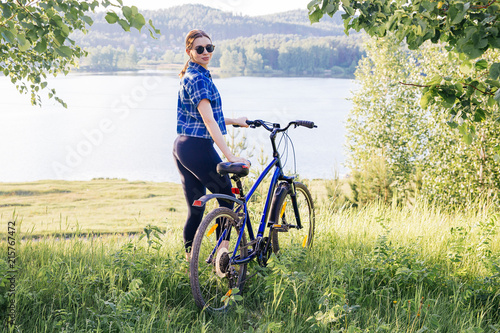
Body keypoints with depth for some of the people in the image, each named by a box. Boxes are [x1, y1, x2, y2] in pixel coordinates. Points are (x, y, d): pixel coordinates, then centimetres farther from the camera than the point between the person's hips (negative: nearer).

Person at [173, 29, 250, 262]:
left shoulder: (192, 76, 17)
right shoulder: (198, 79, -15)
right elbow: (209, 121, -23)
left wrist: (234, 121, 32)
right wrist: (230, 157, -29)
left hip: (182, 147, 9)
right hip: (198, 148, -9)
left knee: (196, 210, 12)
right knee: (228, 198, 4)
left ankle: (190, 260, 16)